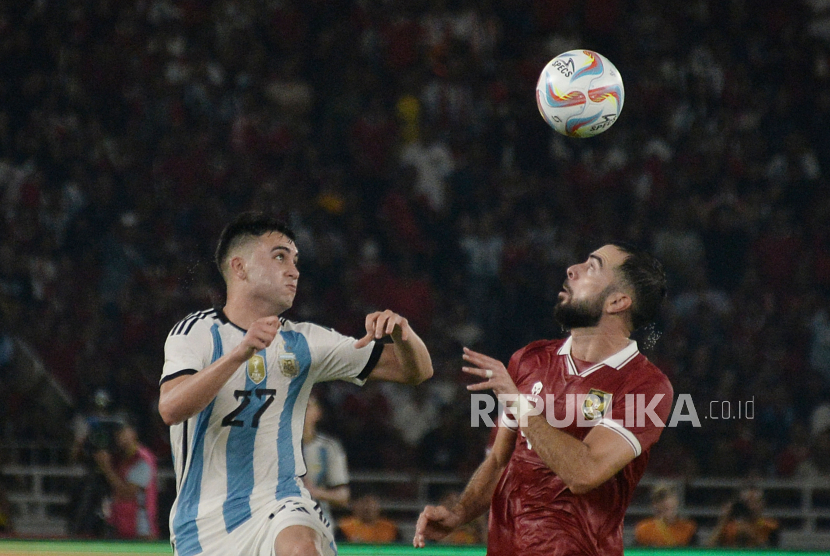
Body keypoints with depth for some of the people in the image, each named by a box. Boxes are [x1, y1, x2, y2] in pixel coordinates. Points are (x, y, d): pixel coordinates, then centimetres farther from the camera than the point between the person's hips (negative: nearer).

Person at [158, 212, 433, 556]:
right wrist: (240, 353, -32)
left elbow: (416, 371, 12)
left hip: (278, 505, 1)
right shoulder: (196, 332, 0)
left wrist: (401, 332, -12)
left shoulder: (303, 342, 10)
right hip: (204, 523, -1)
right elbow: (171, 409, -20)